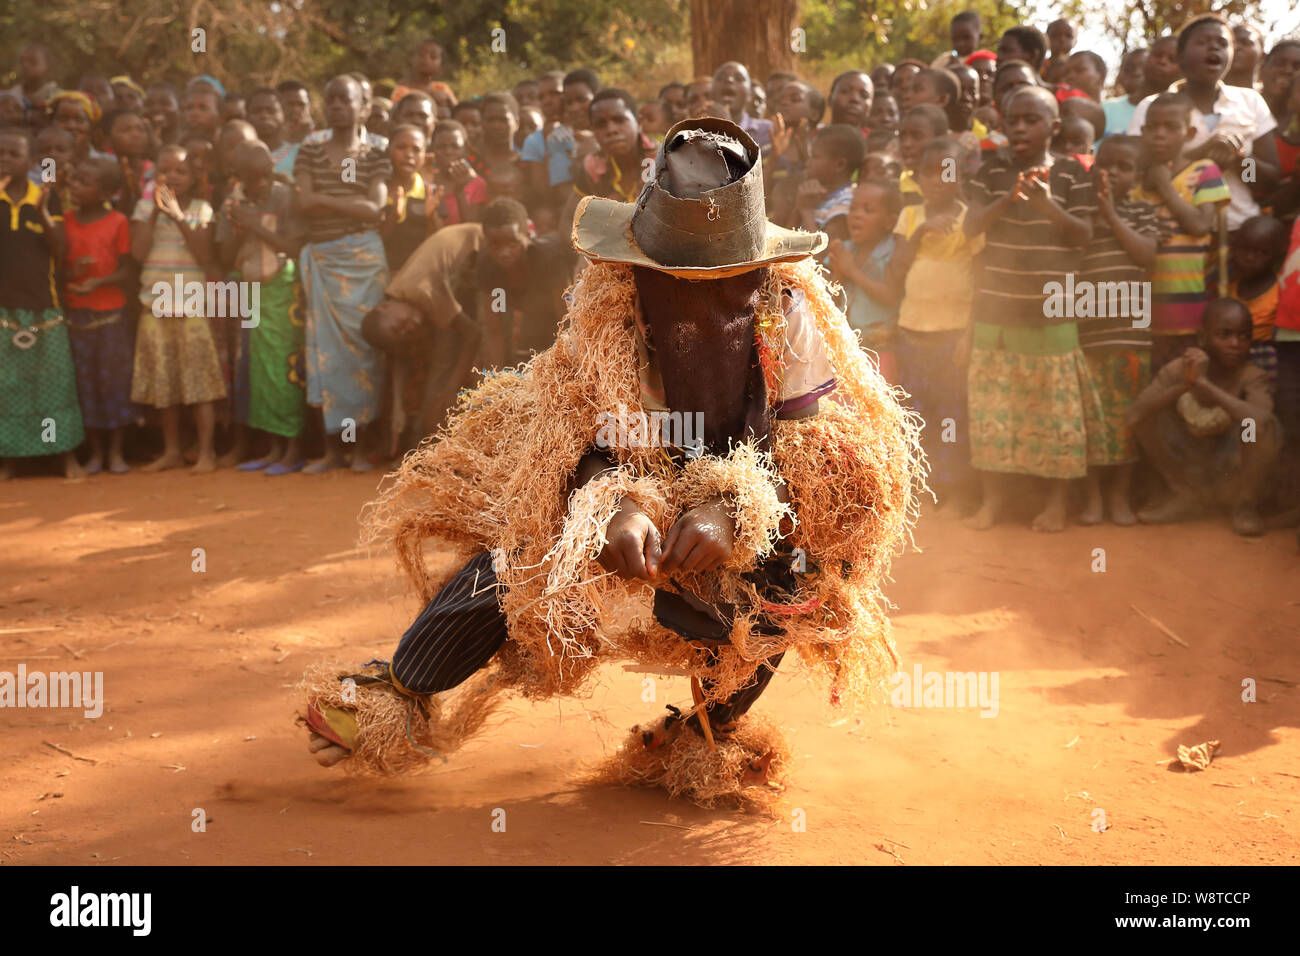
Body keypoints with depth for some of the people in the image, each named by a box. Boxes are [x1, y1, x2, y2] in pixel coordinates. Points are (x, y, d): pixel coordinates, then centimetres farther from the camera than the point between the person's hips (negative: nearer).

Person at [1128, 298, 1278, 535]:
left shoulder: (1252, 377, -22)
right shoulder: (1179, 369, -14)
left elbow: (1260, 419, -43)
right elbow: (1136, 412, -26)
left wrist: (1204, 384, -44)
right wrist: (1184, 386, -39)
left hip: (1236, 470, -3)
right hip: (1192, 469, 3)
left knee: (1263, 425, -31)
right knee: (1147, 416, -16)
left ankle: (1246, 504, -4)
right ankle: (1186, 496, 4)